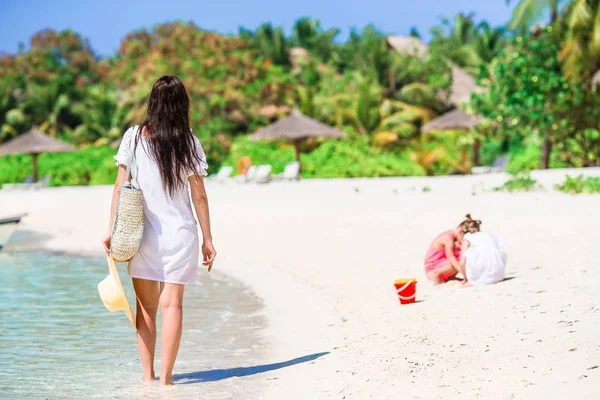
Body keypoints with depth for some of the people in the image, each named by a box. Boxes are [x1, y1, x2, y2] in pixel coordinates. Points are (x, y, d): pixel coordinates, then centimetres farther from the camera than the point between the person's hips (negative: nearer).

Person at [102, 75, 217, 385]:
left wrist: (112, 231, 3)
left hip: (142, 233, 1)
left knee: (146, 306, 11)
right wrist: (207, 239, 5)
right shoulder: (189, 143, -3)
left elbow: (120, 187, -3)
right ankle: (165, 377, -2)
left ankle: (147, 375, 13)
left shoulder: (134, 137, -3)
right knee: (172, 304, 1)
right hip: (180, 233, -1)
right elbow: (199, 196, -2)